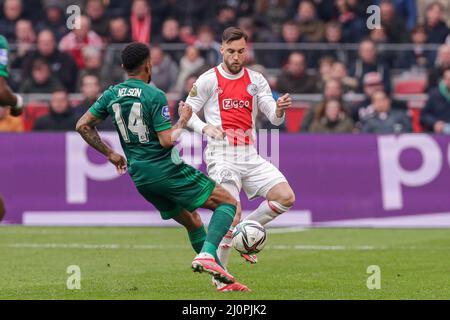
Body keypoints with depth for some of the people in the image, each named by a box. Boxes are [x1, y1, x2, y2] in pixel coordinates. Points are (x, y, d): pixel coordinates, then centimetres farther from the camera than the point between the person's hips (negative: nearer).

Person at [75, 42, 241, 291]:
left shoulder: (112, 95, 6)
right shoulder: (155, 96, -13)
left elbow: (82, 126, 9)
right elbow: (167, 140, -17)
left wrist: (110, 154, 16)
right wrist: (183, 120, 0)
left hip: (140, 177, 7)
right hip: (167, 169, -7)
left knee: (192, 222, 21)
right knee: (228, 203, -1)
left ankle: (219, 274, 19)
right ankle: (207, 254, -21)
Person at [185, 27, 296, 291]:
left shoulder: (256, 80, 10)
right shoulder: (209, 80, -1)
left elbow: (275, 119, 4)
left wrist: (280, 110, -19)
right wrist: (205, 127, -16)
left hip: (250, 157, 5)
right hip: (222, 157, -5)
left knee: (286, 197, -11)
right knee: (233, 216, -16)